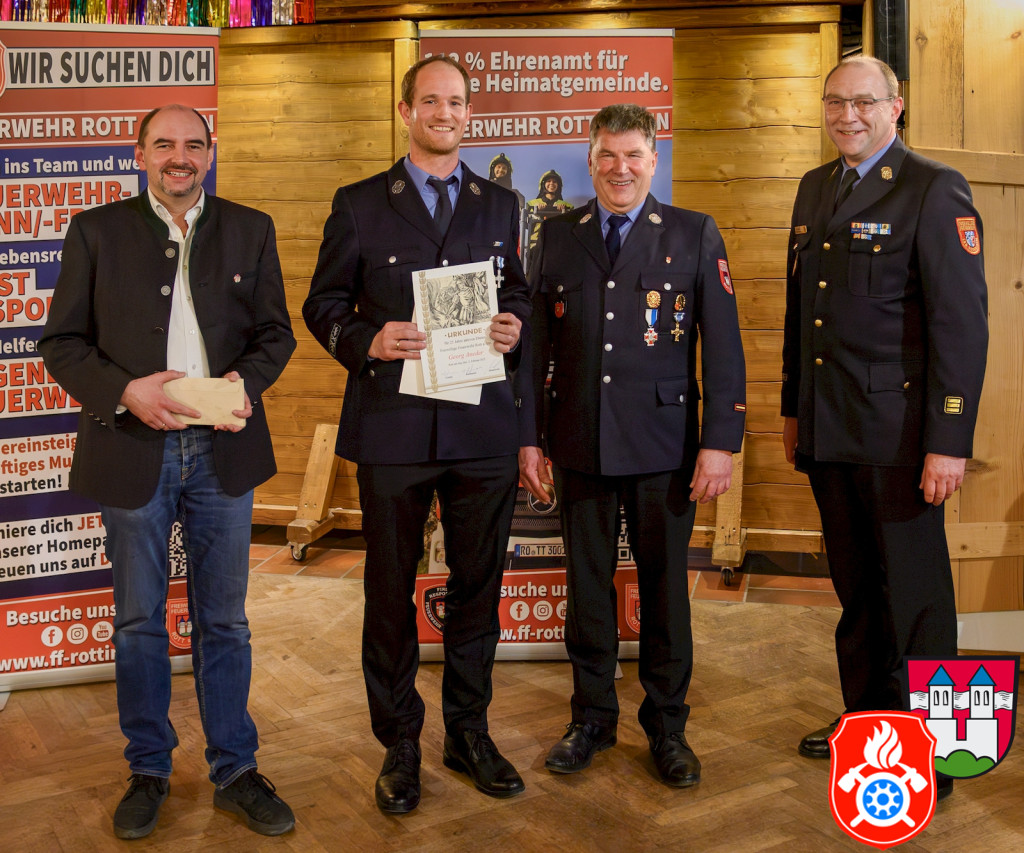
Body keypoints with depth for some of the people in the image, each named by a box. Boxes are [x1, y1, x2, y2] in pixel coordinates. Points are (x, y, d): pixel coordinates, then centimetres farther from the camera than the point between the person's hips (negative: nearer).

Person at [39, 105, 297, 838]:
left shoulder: (250, 230, 7)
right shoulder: (97, 231, 3)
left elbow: (276, 332, 7)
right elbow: (62, 342, 0)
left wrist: (247, 380, -13)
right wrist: (125, 391, -17)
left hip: (222, 450, 1)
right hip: (131, 450, 0)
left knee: (225, 620, 11)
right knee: (138, 621, 11)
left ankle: (235, 771, 25)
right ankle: (149, 771, 29)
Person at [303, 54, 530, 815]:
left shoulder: (500, 205, 13)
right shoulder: (359, 205, 5)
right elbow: (323, 304, 5)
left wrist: (515, 324, -6)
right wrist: (366, 342, -15)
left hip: (483, 429, 2)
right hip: (392, 427, -2)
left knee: (478, 584, 10)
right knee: (391, 589, 7)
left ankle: (469, 732, 28)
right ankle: (400, 743, 23)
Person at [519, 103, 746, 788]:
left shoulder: (695, 235, 1)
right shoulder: (558, 236, 8)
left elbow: (723, 347, -3)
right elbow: (536, 343, 8)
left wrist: (722, 442, -10)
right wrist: (529, 436, 4)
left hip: (664, 443, -2)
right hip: (579, 443, 2)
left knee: (665, 585, 8)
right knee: (587, 583, 11)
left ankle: (667, 724, 26)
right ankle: (593, 717, 28)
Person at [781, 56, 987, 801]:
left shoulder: (935, 191, -8)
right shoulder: (816, 188, 14)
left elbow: (962, 321, -14)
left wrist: (950, 442, -18)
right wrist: (793, 407, 17)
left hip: (897, 431, -6)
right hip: (827, 428, 7)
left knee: (915, 591, 4)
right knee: (855, 584, 17)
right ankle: (867, 714, 33)